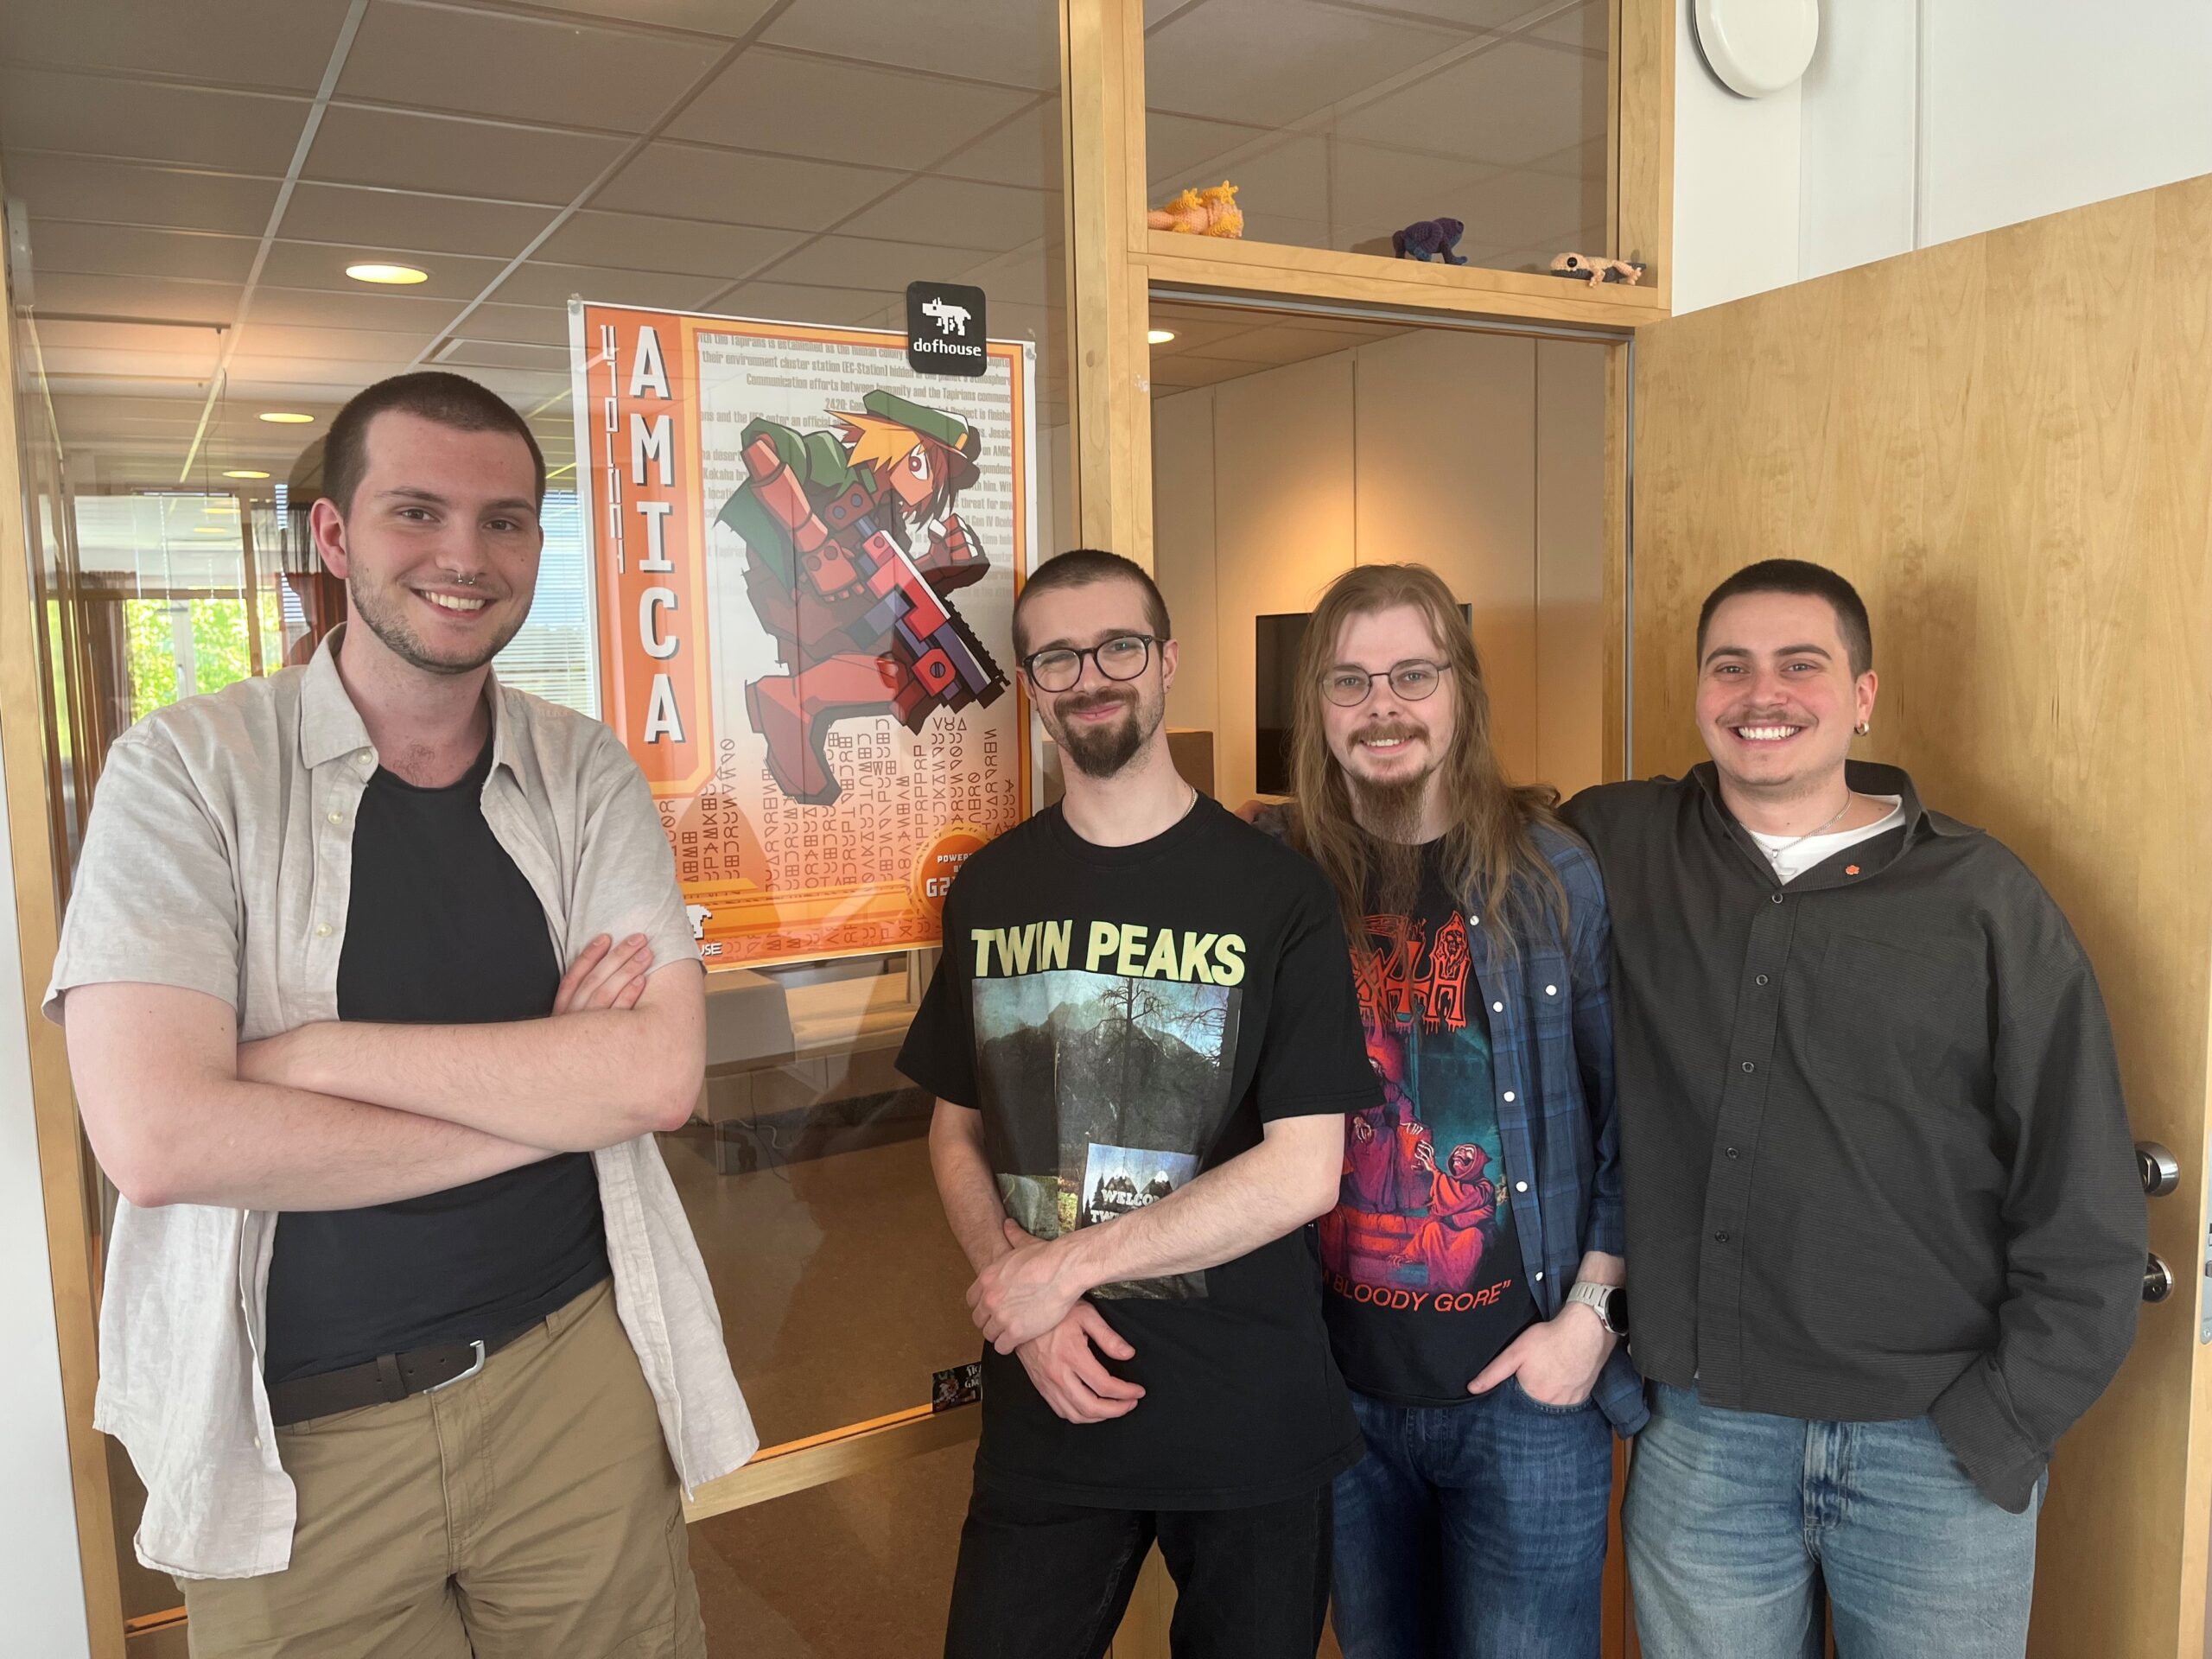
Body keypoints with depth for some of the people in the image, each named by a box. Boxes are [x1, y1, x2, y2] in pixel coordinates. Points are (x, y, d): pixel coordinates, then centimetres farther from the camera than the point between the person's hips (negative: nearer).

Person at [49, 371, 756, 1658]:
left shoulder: (586, 772, -1)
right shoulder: (190, 769, -8)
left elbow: (660, 1074, -13)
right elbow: (160, 1139, -20)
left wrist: (317, 1052, -18)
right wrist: (548, 1092, -15)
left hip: (573, 1380, 2)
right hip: (296, 1437, -2)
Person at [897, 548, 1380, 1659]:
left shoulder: (1275, 891, -10)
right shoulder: (988, 890, 3)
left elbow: (1303, 1172, -15)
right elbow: (957, 1130, 8)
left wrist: (1067, 1264, -13)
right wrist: (1023, 1292, -9)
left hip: (1248, 1413, -2)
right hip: (1046, 1403, 3)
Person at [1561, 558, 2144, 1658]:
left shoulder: (1982, 896, -2)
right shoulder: (1618, 849, 0)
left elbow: (2085, 1208, 0)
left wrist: (2000, 1425, -5)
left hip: (1933, 1446, -1)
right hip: (1698, 1435, 1)